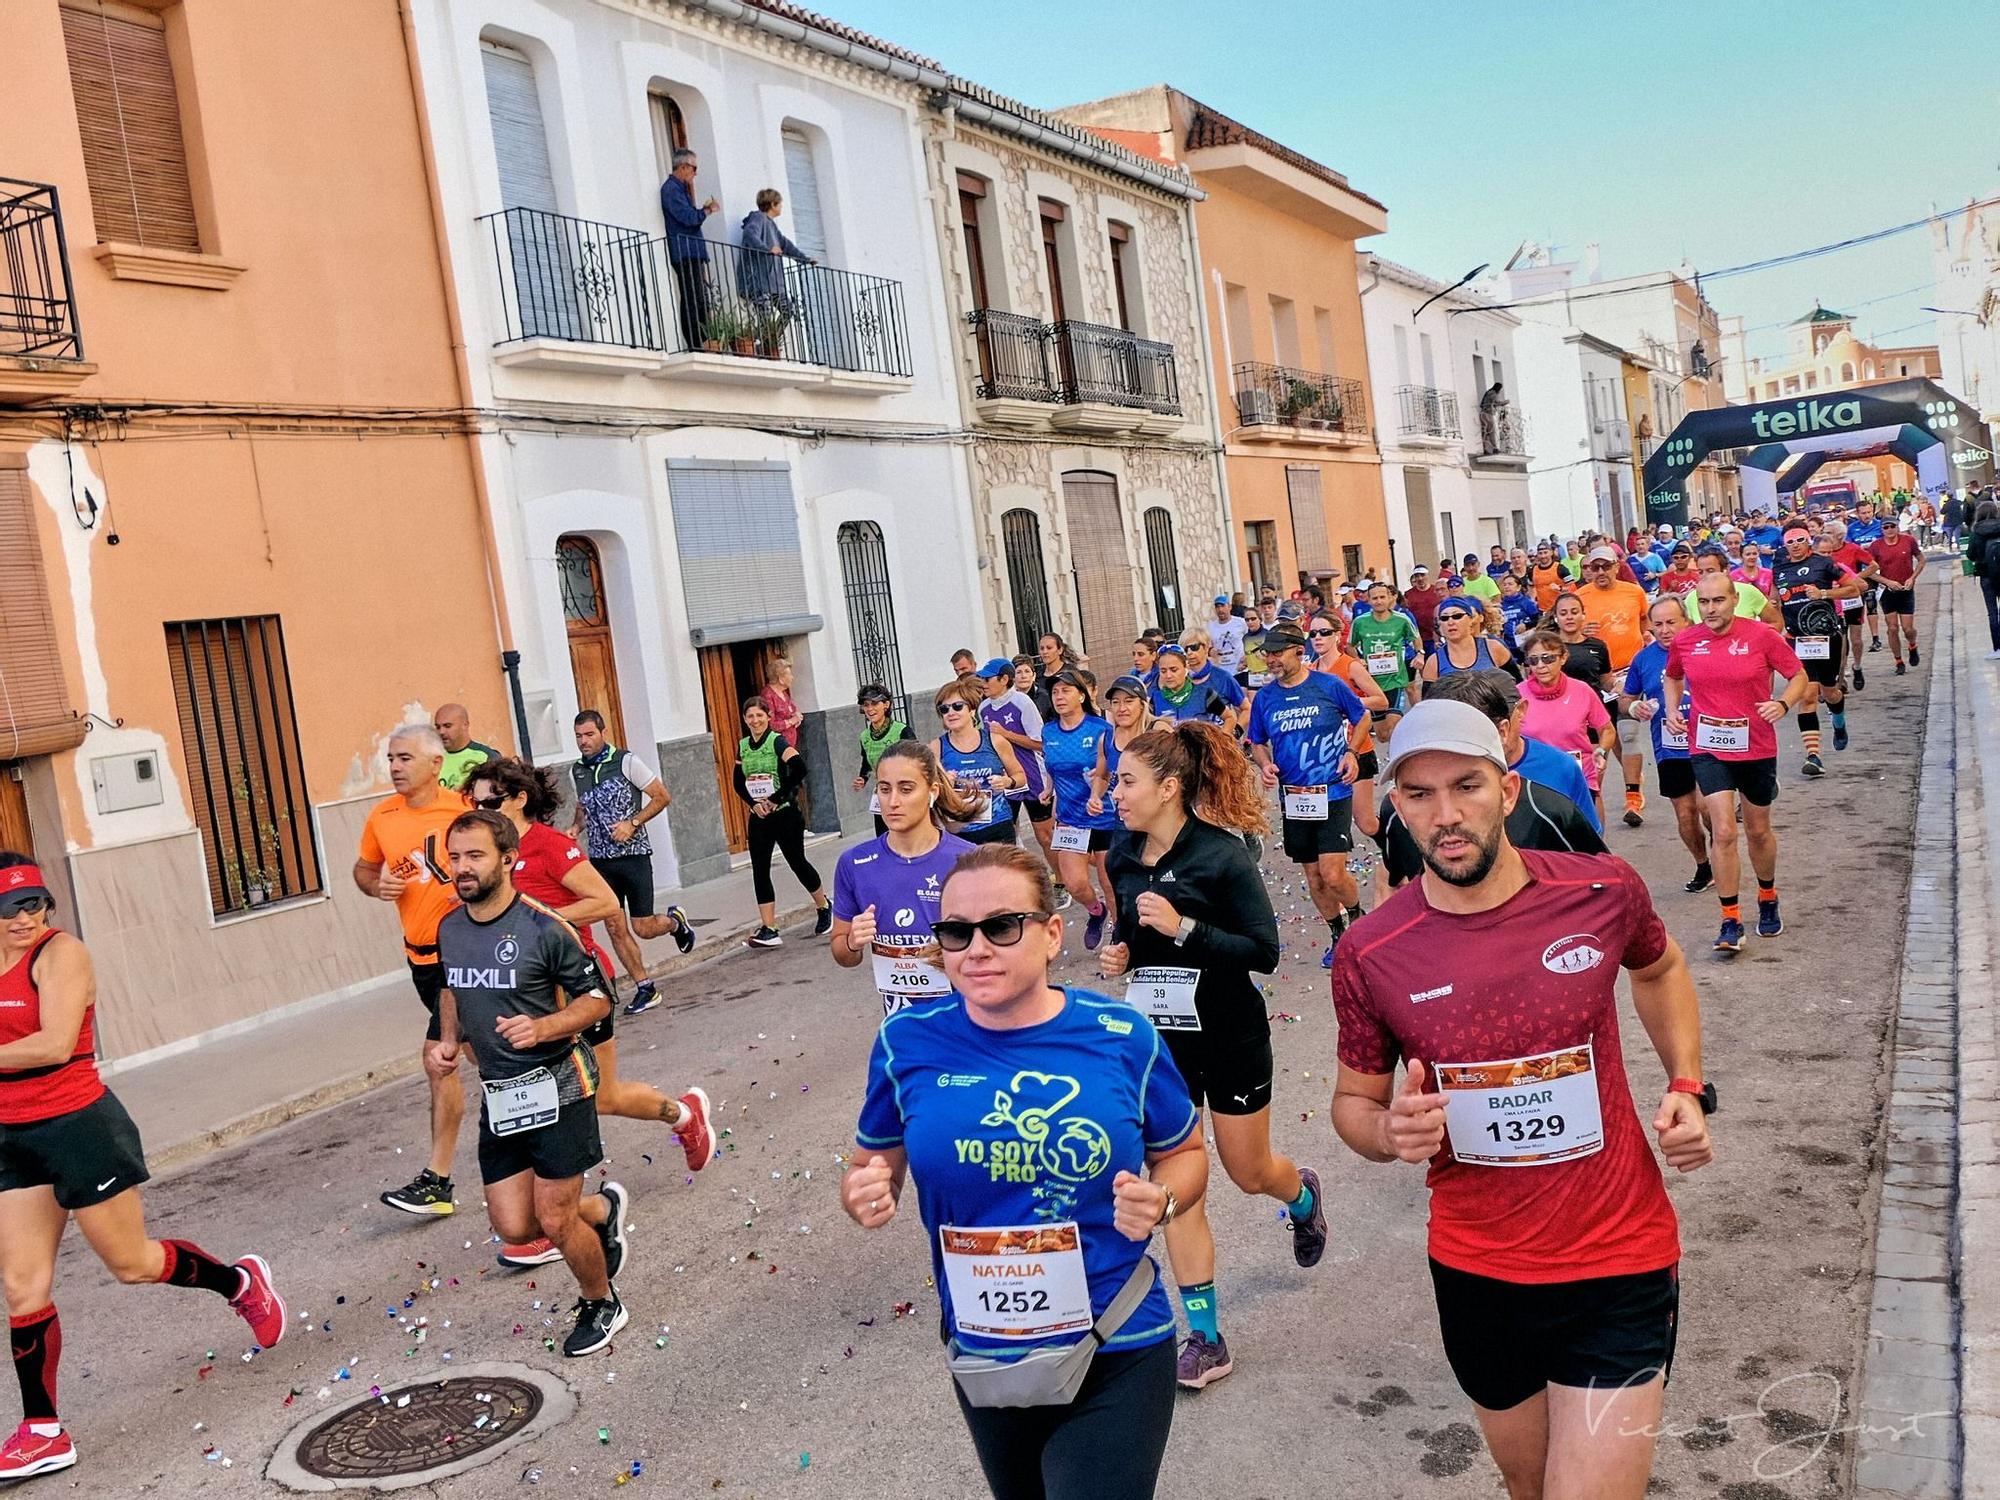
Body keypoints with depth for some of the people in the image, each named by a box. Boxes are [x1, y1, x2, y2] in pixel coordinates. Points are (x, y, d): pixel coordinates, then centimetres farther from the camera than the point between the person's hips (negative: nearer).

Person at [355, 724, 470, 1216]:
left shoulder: (462, 810, -14)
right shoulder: (381, 817, 2)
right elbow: (363, 867, 18)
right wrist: (377, 885, -3)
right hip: (420, 955, 6)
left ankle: (437, 1180, -2)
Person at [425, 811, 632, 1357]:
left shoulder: (544, 927, -16)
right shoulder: (449, 929, 4)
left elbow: (598, 998, -10)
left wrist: (541, 1028, -25)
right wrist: (447, 1042, 6)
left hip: (556, 1085, -6)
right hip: (497, 1093, 6)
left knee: (554, 1221, -2)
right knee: (514, 1227, 5)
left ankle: (602, 1305, 27)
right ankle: (603, 1208, 35)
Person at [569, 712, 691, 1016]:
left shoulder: (626, 762, -9)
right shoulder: (576, 773, 6)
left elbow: (662, 796, -6)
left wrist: (633, 823, -16)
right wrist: (575, 828, 3)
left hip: (633, 855, -4)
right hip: (600, 859, 4)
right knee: (615, 928, -1)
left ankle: (675, 921, 32)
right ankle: (645, 988, 11)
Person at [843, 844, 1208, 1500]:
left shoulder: (1122, 1038, -12)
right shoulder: (908, 1041, -10)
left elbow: (1185, 1154, 4)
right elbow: (871, 1163, 4)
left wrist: (1160, 1201, -17)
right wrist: (866, 1197, -18)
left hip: (1116, 1355, -2)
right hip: (981, 1356, 3)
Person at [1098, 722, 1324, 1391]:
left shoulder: (1222, 854, -19)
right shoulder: (1123, 855, -1)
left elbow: (1265, 952, -19)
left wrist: (1183, 927, -28)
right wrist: (1118, 954, -6)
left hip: (1230, 1036, -4)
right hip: (1158, 1037, 4)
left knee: (1250, 1172, 13)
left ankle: (1303, 1194, 52)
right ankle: (1205, 1339, 11)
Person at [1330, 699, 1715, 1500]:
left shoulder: (1603, 891, -13)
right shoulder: (1371, 953, -14)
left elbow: (1659, 970, 12)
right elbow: (1354, 1100, 2)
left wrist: (1688, 1086, 0)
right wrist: (1391, 1133, -20)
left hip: (1618, 1263, -1)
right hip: (1475, 1274, 2)